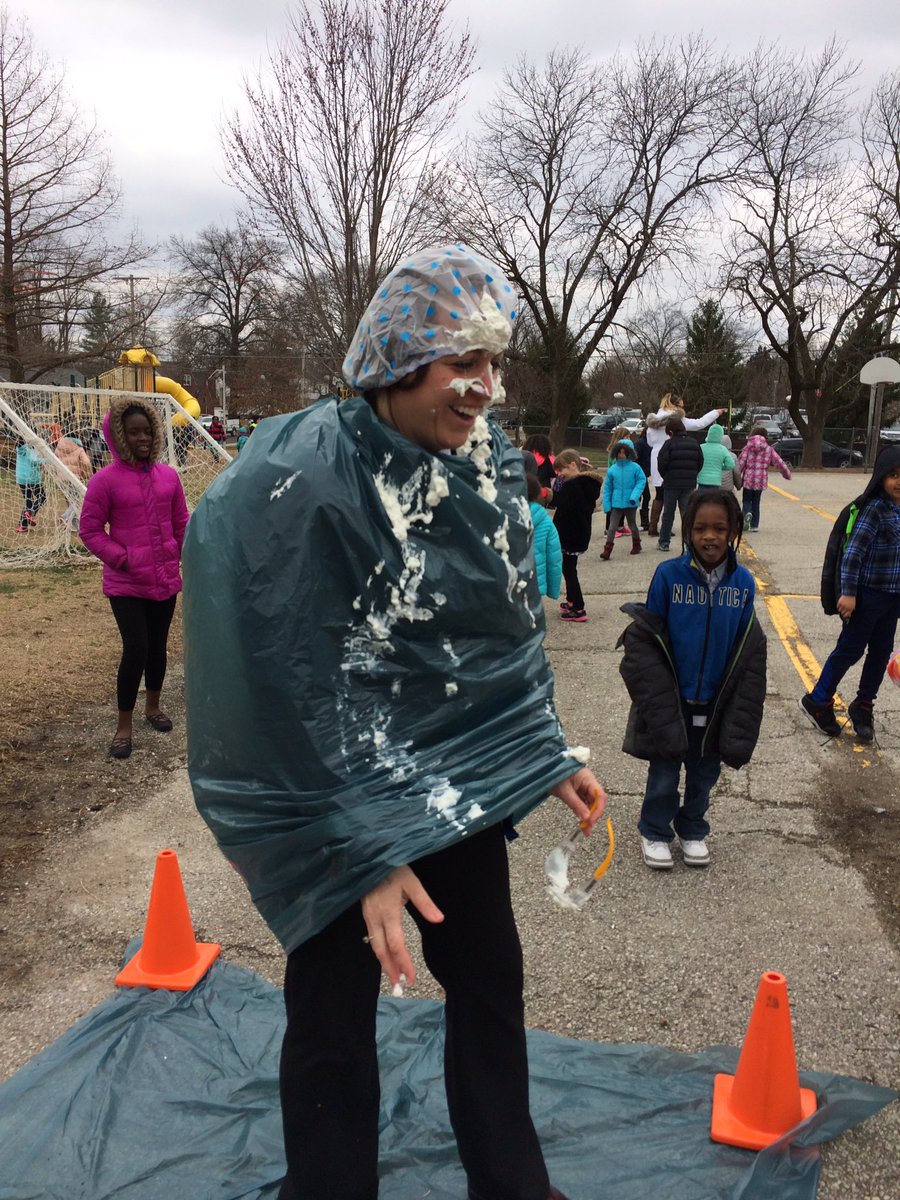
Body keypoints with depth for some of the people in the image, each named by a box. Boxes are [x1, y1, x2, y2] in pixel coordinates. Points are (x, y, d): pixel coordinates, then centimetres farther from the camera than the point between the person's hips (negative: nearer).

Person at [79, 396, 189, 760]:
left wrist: (178, 557, 5)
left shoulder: (168, 476, 2)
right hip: (126, 584, -4)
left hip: (165, 579, 4)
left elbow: (181, 522, 11)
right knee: (135, 649, -9)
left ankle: (153, 706, 37)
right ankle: (124, 726, 6)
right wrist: (122, 559, -13)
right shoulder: (106, 479, -10)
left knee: (157, 646, 15)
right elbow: (89, 529, -8)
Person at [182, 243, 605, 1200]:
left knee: (490, 980, 18)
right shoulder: (297, 482, -22)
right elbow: (302, 687, -21)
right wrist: (369, 847, -20)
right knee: (332, 1021, 10)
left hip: (460, 784, 6)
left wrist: (547, 756, 6)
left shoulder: (488, 464, -3)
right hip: (332, 793, -5)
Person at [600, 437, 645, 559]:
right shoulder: (612, 469, -4)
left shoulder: (635, 467, -10)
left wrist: (634, 496, -20)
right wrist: (606, 505, -1)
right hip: (616, 503, 1)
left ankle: (636, 546, 37)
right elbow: (607, 488, 1)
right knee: (612, 527, -5)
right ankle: (607, 550, -5)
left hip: (630, 503, -1)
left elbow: (641, 481, -8)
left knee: (632, 525, 17)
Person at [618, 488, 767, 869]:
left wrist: (740, 715, -1)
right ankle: (655, 832, 32)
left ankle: (693, 830, 39)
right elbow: (645, 641, -10)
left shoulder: (743, 581, -7)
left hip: (717, 704, 2)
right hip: (671, 702, -2)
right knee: (664, 774, 10)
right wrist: (659, 701, -15)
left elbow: (748, 652, 1)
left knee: (704, 773, 17)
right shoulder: (668, 575, -15)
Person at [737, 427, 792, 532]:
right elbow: (780, 462, 5)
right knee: (756, 502, 14)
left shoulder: (748, 447, -2)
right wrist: (787, 474, 18)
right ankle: (754, 526, 12)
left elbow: (741, 463, -7)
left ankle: (747, 513, -20)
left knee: (747, 500, 12)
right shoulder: (768, 449, 4)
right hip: (761, 480, 2)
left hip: (748, 479, -2)